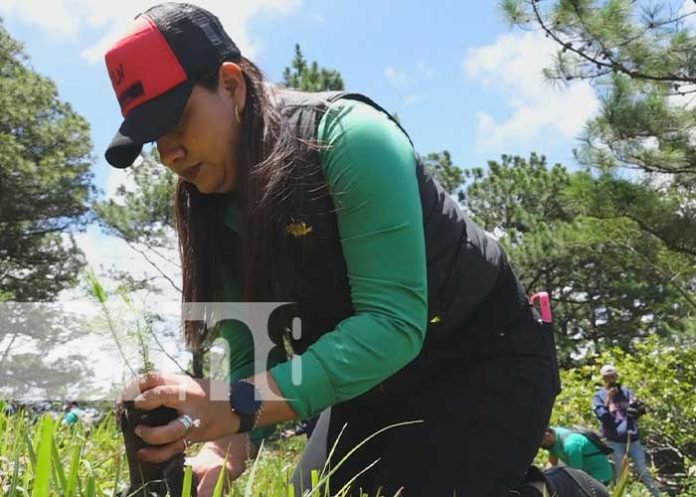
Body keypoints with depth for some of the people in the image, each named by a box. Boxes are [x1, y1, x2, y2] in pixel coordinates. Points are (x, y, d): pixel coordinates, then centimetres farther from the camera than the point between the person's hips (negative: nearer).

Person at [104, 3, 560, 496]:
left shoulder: (349, 137, -26)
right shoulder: (217, 212, -3)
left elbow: (393, 323, -33)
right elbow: (249, 354, -8)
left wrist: (240, 405, -42)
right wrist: (225, 451, -28)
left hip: (486, 359, -7)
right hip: (377, 380, 7)